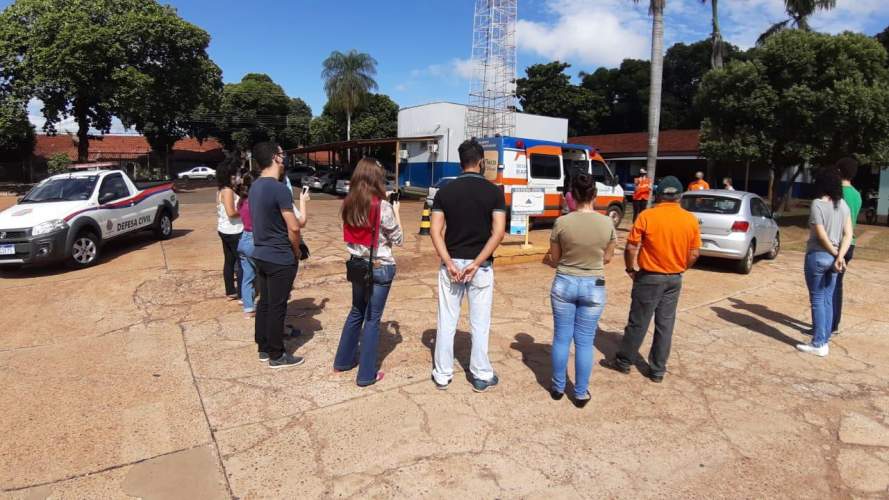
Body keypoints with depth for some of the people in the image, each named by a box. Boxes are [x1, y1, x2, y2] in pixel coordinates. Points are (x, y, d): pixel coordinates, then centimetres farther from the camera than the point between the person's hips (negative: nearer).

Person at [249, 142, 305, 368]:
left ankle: (264, 349, 28)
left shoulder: (255, 186, 7)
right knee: (277, 307, 2)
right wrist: (296, 251, -5)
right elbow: (293, 228, -22)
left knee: (264, 303, 17)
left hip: (261, 255, 9)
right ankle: (277, 355, 14)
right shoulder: (280, 189, -21)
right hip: (280, 258, -9)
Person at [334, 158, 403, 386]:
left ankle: (343, 360, 37)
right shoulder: (383, 207, -18)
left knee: (356, 312, 23)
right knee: (372, 319, 5)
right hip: (381, 268, -6)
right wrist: (396, 212, 3)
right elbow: (398, 240, -9)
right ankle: (367, 374, 15)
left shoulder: (349, 204, -1)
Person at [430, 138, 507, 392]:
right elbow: (498, 232, -14)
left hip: (451, 264, 2)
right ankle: (481, 376, 22)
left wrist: (449, 263, -11)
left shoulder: (445, 191, 0)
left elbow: (436, 231, -8)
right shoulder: (494, 191, -5)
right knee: (480, 323, 10)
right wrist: (477, 263, -15)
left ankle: (442, 375, 21)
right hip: (481, 266, -1)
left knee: (446, 322, 11)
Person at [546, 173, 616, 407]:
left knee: (561, 338, 14)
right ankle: (581, 394, 20)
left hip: (564, 284, 0)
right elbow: (607, 258, 5)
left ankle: (558, 388, 26)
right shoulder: (607, 223, -8)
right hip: (594, 287, 1)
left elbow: (554, 260, -2)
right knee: (585, 342, 10)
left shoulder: (562, 222, -12)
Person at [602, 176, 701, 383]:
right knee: (665, 324, 11)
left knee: (638, 322, 7)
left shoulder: (646, 216, -12)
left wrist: (630, 268, 3)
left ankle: (623, 362, 21)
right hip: (674, 279, 4)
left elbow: (631, 248, -12)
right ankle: (657, 370, 19)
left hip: (650, 278, -3)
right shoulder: (691, 220, -1)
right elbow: (694, 253, 3)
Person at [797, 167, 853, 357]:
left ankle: (818, 344, 4)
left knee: (817, 300, 0)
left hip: (817, 256, -6)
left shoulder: (817, 203, -13)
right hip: (833, 258, 6)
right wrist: (840, 257, -7)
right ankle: (824, 341, 20)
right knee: (828, 300, 13)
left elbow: (821, 235, -14)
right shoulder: (843, 205, 7)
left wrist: (836, 255, -2)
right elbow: (848, 234, 1)